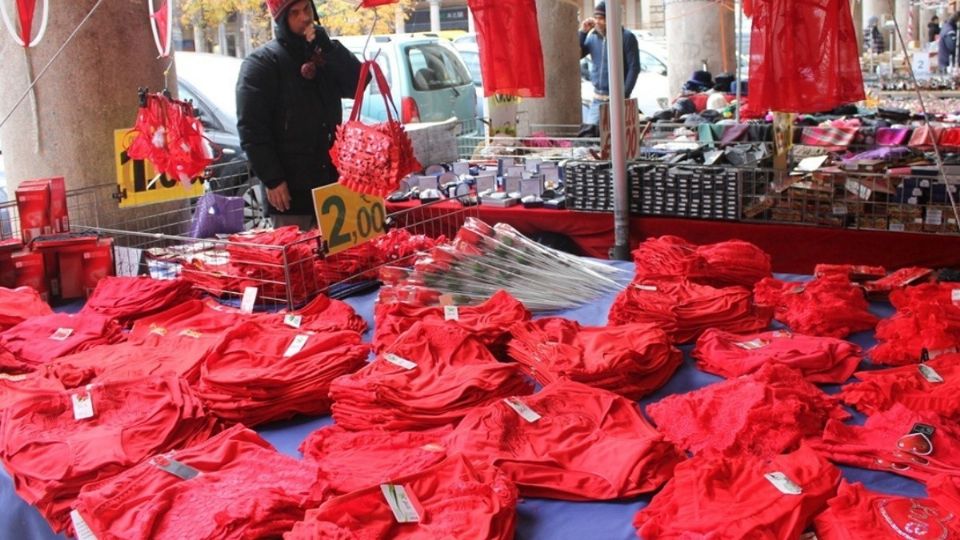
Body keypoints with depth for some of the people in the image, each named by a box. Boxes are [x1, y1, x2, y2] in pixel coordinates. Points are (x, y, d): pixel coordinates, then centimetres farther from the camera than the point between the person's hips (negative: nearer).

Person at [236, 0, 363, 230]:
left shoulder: (324, 54, 15)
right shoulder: (261, 63, -4)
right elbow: (251, 129, -11)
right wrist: (272, 180, -18)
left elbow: (357, 84, -1)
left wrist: (328, 47, -12)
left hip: (330, 181, 6)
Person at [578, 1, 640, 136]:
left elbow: (634, 68, -9)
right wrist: (582, 32, -2)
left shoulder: (626, 37, -7)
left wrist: (624, 96, -15)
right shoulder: (593, 36, 8)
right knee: (587, 134, -3)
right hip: (597, 99, 5)